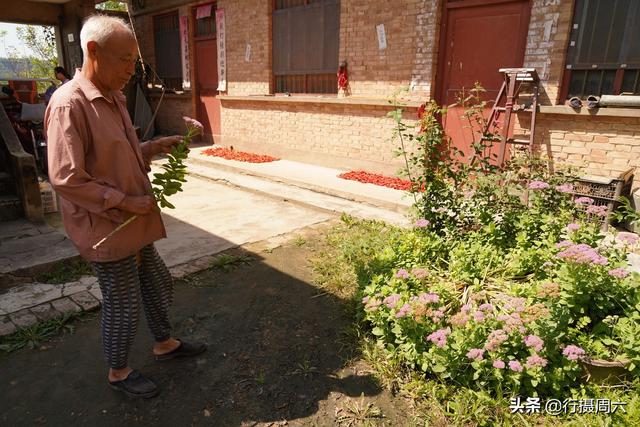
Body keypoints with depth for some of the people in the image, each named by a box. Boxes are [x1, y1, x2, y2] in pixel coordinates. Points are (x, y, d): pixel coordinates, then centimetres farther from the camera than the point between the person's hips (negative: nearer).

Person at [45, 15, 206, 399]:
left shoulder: (113, 99, 8)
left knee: (158, 283, 21)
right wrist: (126, 202, -21)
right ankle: (119, 372, 31)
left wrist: (154, 148, 3)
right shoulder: (69, 105, -21)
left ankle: (165, 343, 43)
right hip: (106, 229, -9)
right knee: (123, 304, 7)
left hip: (133, 223, 9)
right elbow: (67, 180, -24)